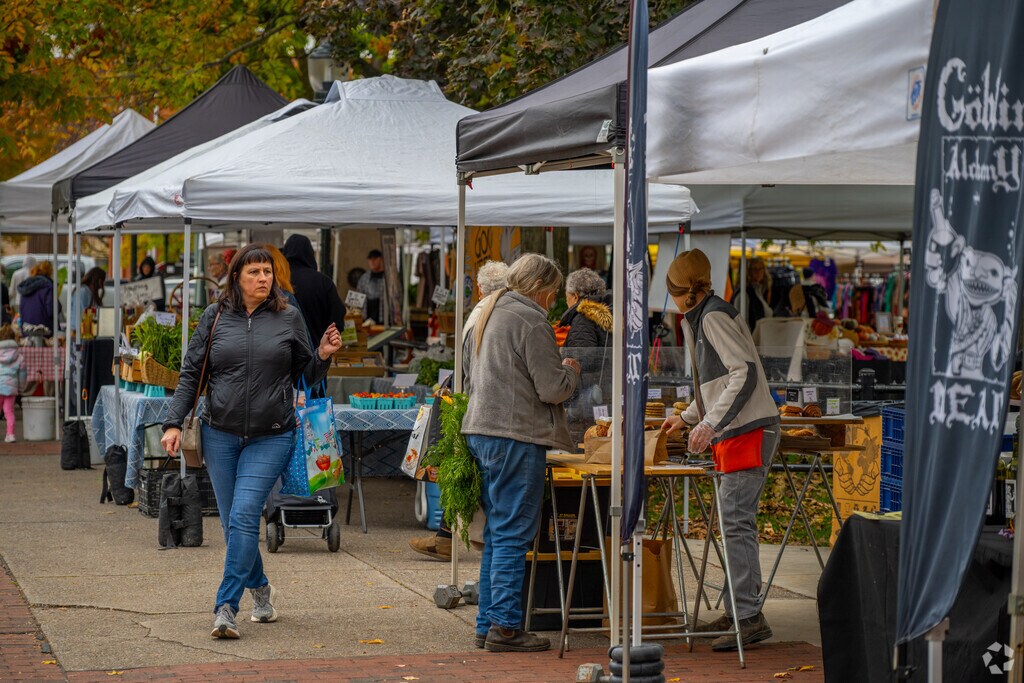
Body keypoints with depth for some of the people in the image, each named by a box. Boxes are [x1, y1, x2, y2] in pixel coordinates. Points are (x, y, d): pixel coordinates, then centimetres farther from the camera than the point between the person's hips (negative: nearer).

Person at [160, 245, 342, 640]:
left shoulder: (288, 319, 4)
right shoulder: (215, 317, 5)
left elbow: (306, 375, 14)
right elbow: (191, 374, 7)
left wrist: (323, 356, -6)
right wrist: (174, 423, 0)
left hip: (271, 437, -2)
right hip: (221, 435, 2)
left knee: (244, 516, -15)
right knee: (232, 522, 7)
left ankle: (226, 607, -14)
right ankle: (260, 589, 31)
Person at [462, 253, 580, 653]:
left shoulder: (486, 316, 17)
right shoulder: (531, 321, -12)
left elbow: (468, 374, 26)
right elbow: (553, 388, -14)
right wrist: (570, 371, 5)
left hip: (481, 432, 9)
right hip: (515, 437, -9)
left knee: (496, 533, 14)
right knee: (512, 535, -6)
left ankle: (487, 624, 16)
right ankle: (504, 627, -7)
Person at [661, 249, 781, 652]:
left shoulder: (714, 317, -10)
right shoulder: (699, 319, 21)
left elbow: (745, 372, -21)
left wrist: (710, 423, -25)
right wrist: (687, 417, 31)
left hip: (749, 431, -10)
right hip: (734, 433, 10)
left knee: (736, 521, -14)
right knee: (734, 522, 11)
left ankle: (749, 618, -16)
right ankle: (738, 611, 16)